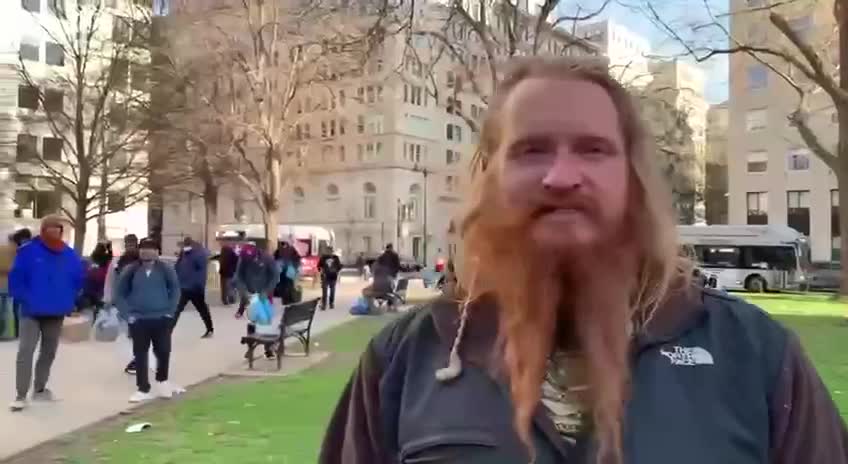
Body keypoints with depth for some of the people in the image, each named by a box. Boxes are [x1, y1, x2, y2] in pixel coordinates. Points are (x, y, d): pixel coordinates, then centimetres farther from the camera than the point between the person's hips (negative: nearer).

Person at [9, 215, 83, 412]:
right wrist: (25, 299, -13)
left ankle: (39, 389, 30)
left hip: (57, 313, 5)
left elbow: (78, 279, 11)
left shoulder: (69, 254, 1)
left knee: (49, 353, 15)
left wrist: (68, 300, 5)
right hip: (32, 312, -4)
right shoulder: (28, 250, -11)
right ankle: (21, 395, -7)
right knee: (25, 351, -12)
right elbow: (15, 278, -9)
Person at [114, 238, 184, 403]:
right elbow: (119, 294, 4)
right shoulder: (130, 270, -3)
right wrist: (127, 314, -4)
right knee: (140, 355, 4)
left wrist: (170, 311, -2)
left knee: (164, 352, 6)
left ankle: (162, 381, 32)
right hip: (138, 321, 0)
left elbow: (175, 290, 4)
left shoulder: (165, 269, -3)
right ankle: (143, 389, 13)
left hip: (161, 319, 0)